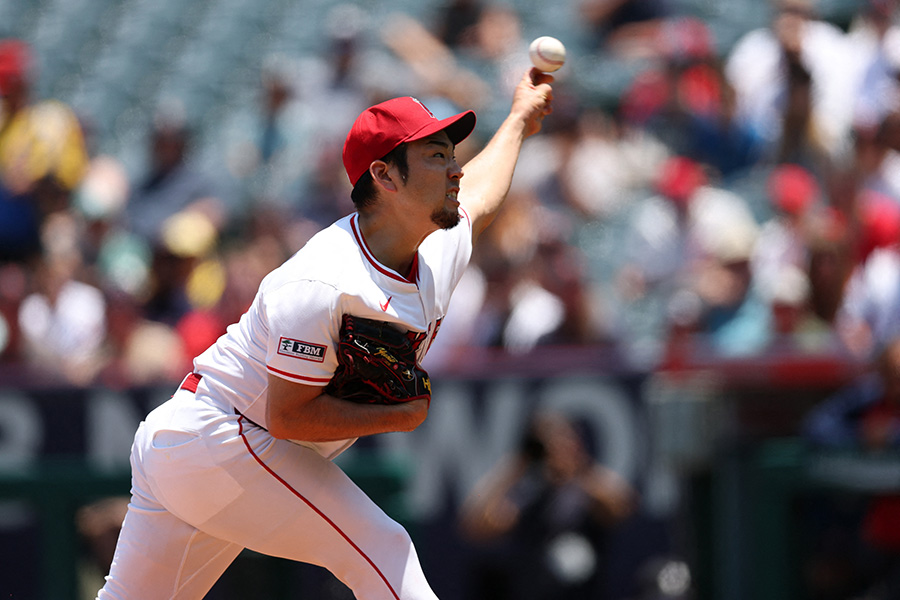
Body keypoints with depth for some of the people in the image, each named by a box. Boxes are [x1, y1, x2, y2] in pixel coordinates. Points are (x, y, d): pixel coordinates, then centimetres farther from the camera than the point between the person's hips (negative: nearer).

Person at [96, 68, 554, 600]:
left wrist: (520, 120, 43)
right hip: (221, 438, -10)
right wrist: (402, 416, -17)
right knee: (381, 550, -12)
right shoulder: (320, 286, -25)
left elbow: (477, 196, 29)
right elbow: (289, 415, -24)